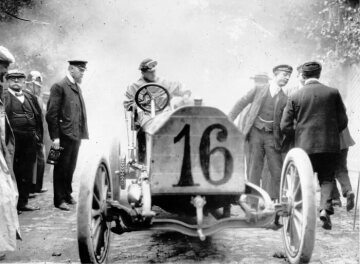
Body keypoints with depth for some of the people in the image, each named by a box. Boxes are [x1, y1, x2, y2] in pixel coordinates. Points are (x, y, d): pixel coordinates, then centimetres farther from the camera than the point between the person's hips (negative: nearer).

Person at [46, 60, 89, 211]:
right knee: (61, 169, 2)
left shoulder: (78, 88, 15)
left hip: (76, 136, 7)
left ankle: (67, 195, 28)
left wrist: (83, 133, 9)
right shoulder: (59, 87, -10)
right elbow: (52, 114, -14)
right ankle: (59, 200, 11)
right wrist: (55, 137, -17)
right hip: (64, 136, -7)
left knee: (70, 168, 15)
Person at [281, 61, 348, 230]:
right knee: (327, 178, 16)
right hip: (330, 145, 1)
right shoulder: (333, 93, 0)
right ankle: (325, 207, -4)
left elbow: (285, 126, -2)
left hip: (305, 146, 0)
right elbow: (343, 121, 3)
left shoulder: (295, 97, -1)